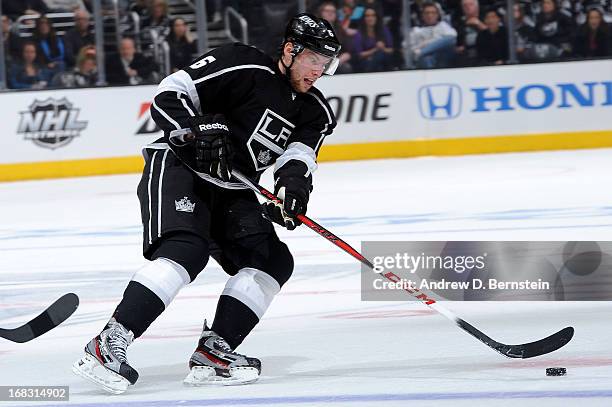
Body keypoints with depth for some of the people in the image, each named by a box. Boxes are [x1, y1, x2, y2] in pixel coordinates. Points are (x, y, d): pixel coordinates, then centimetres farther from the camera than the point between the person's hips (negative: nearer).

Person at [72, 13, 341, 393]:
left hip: (228, 190, 8)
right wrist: (195, 133, -29)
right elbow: (169, 94, -13)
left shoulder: (314, 111, 8)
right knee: (187, 250, -29)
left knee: (274, 261, -5)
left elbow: (299, 155, -6)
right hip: (178, 166, -8)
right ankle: (108, 345, -36)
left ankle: (212, 351, -10)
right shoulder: (242, 66, -13)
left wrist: (294, 183, -28)